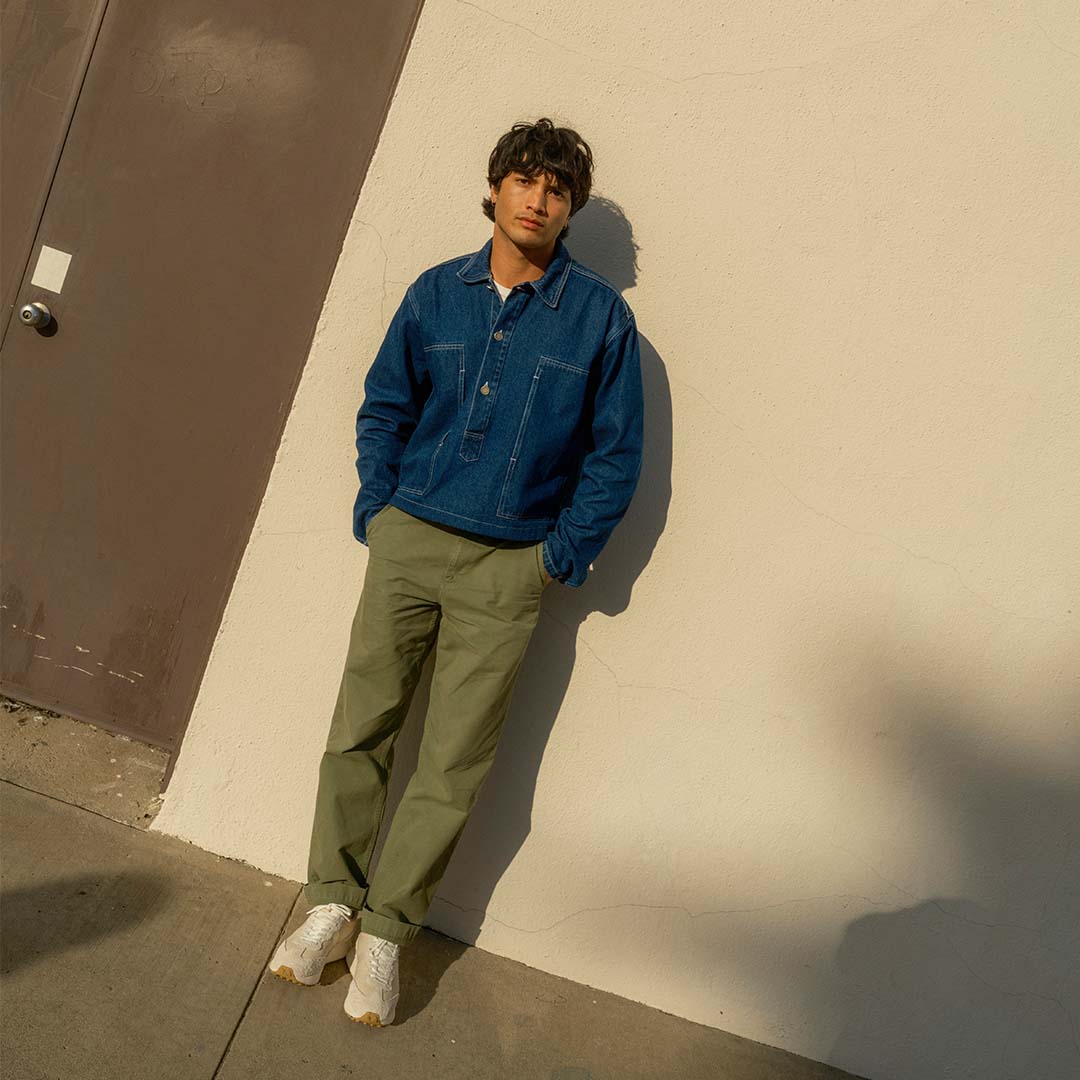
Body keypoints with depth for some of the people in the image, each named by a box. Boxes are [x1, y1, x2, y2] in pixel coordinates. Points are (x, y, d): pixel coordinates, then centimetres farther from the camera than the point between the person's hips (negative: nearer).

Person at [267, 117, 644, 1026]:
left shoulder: (601, 316, -2)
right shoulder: (437, 293, 6)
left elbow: (615, 453, 1)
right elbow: (384, 407, 12)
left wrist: (562, 556, -4)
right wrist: (376, 510, 3)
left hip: (508, 568, -2)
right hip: (407, 541, 3)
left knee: (453, 765, 2)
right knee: (360, 729, 6)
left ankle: (386, 931, 18)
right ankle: (335, 903, 23)